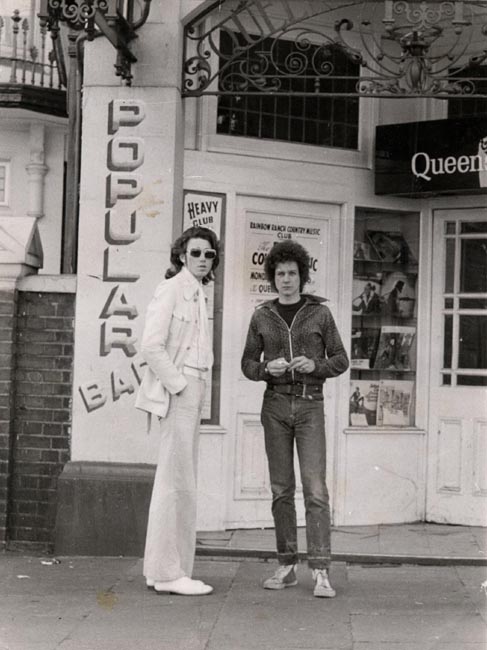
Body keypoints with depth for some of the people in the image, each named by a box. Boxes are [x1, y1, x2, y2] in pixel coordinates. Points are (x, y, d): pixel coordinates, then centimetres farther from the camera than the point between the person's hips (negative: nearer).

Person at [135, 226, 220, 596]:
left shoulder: (197, 294, 17)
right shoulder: (171, 289, -10)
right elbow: (151, 346, -18)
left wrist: (197, 392, 12)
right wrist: (179, 386, -16)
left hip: (191, 393, 9)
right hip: (177, 393, -9)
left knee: (174, 482, 12)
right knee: (179, 483, -8)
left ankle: (160, 569, 19)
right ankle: (169, 572, -2)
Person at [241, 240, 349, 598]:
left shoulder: (320, 313, 1)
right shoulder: (262, 317, 6)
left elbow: (340, 361, 2)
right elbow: (249, 365, 8)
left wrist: (314, 366, -20)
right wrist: (268, 369, -15)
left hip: (310, 407, -2)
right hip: (275, 405, 2)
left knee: (315, 488, -11)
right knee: (282, 488, 4)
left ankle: (321, 573, -12)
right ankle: (287, 567, 13)